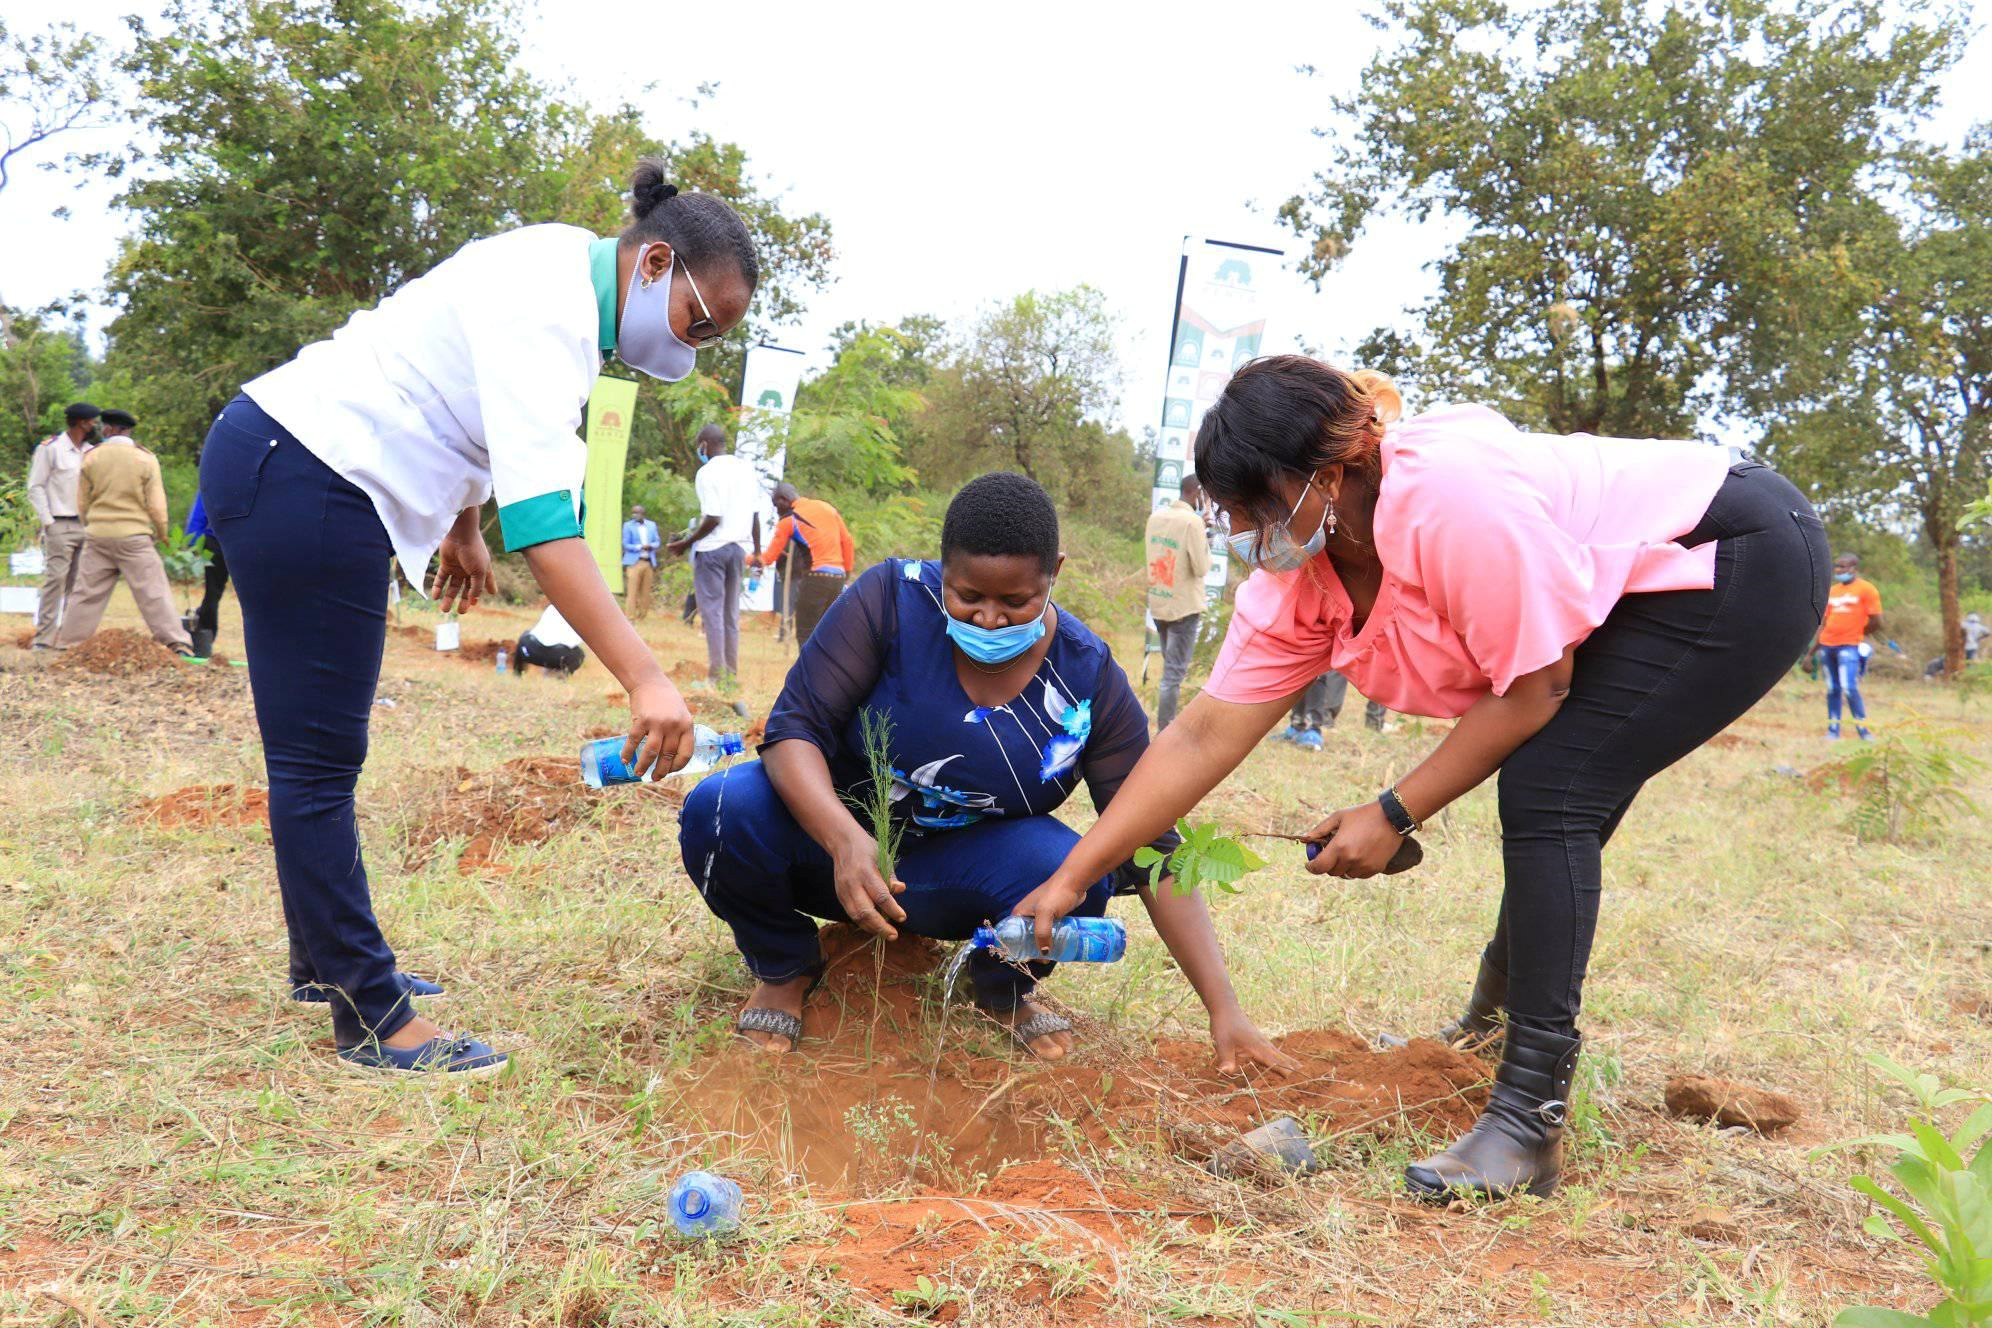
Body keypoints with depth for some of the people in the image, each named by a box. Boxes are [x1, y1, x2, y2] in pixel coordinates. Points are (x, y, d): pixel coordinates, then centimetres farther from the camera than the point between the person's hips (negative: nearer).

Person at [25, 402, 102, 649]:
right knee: (55, 579, -10)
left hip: (87, 526, 6)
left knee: (79, 583, 6)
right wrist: (47, 522, -11)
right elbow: (35, 487, -3)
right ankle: (43, 638, -7)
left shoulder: (92, 452, 14)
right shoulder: (50, 448, -2)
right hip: (60, 526, -6)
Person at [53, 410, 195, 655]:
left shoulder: (92, 457, 3)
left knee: (86, 593, 10)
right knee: (154, 593, -4)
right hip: (135, 536, -2)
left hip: (98, 536, 2)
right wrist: (161, 533, 11)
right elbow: (156, 505, -4)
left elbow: (82, 503, 9)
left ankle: (67, 645, 14)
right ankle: (178, 644, -9)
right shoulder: (146, 459, -3)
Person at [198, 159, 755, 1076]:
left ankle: (325, 958, 31)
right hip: (298, 478, -11)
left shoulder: (570, 270, 8)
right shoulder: (547, 312, -23)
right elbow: (540, 517, -35)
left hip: (283, 469, 11)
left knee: (317, 754, 18)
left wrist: (461, 526, 28)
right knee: (319, 764, -6)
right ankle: (371, 1020, 0)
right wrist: (644, 679, -41)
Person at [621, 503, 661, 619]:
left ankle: (643, 616, 14)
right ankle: (630, 618, -8)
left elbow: (658, 543, 11)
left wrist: (650, 546, -11)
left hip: (649, 562, 4)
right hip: (634, 562, -4)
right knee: (632, 591, -8)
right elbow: (626, 545, -3)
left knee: (646, 592, 6)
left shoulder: (652, 525, 13)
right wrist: (640, 547, -16)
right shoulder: (628, 526, 2)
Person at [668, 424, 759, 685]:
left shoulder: (707, 472, -11)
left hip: (711, 548, -7)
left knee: (712, 612, -3)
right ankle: (732, 675, 11)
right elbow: (754, 514, 11)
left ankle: (716, 677, -4)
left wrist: (686, 543, -9)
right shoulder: (746, 469, 10)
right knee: (731, 613, 11)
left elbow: (713, 518, -17)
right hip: (738, 547, 7)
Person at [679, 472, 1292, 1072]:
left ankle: (1003, 989, 5)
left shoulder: (1090, 681, -14)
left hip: (953, 877, 0)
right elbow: (795, 727, -21)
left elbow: (1153, 854, -12)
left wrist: (1224, 1011, -19)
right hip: (832, 842, 0)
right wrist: (847, 840, -42)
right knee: (723, 808, -32)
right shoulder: (890, 599, -18)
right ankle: (784, 969, 1)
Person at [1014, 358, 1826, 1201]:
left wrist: (1394, 816, -19)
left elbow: (1535, 689, -25)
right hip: (1629, 592, 8)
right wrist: (1070, 879, -11)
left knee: (1548, 791, -20)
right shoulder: (1295, 578, -8)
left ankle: (1530, 1117, -18)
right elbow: (1205, 736, -8)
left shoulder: (1452, 502, -35)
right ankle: (1495, 1026, 37)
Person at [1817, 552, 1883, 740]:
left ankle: (1863, 730, -7)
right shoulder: (1832, 591, 15)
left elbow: (1876, 622, -5)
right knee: (1832, 689, 8)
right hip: (1827, 645, 6)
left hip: (1849, 646, -6)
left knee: (1849, 688, -15)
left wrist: (1857, 633, 5)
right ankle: (1833, 730, 13)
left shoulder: (1866, 589, -3)